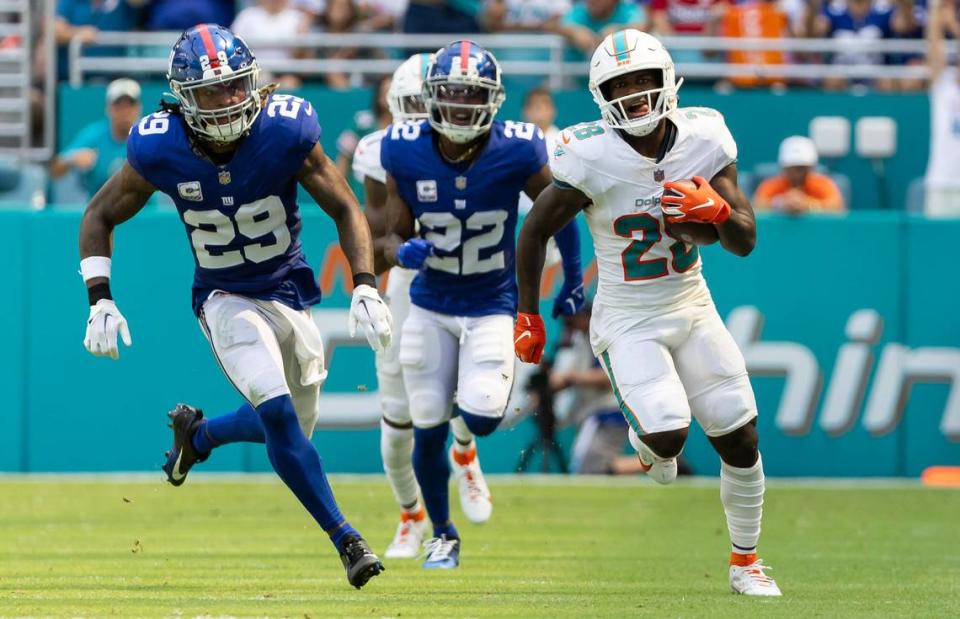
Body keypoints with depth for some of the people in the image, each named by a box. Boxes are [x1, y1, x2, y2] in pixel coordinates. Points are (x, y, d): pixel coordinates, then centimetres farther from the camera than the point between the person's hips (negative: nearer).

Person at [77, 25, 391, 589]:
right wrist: (100, 300, -12)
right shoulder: (161, 150, -18)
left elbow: (346, 210, -10)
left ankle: (197, 433, 41)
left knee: (291, 429, 12)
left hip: (290, 293, 2)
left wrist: (365, 288, -22)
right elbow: (100, 216, -2)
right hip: (225, 299, -2)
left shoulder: (285, 132, -20)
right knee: (278, 411, -24)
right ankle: (345, 538, -15)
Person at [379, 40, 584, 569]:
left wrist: (573, 279, 11)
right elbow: (393, 235, -3)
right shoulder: (405, 153, -14)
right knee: (428, 428, 2)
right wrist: (403, 251, -27)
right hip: (430, 307, 2)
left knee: (480, 418, -17)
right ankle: (442, 534, 27)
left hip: (492, 306, -2)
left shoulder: (516, 152, -18)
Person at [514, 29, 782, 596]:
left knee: (741, 440, 3)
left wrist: (715, 209, -27)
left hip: (692, 309, 4)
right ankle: (649, 442, 18)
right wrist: (529, 318, -2)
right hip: (628, 321, -4)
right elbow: (535, 231, -7)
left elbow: (745, 241, -5)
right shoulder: (593, 158, -20)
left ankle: (745, 560, 23)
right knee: (668, 434, -21)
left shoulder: (704, 141, -9)